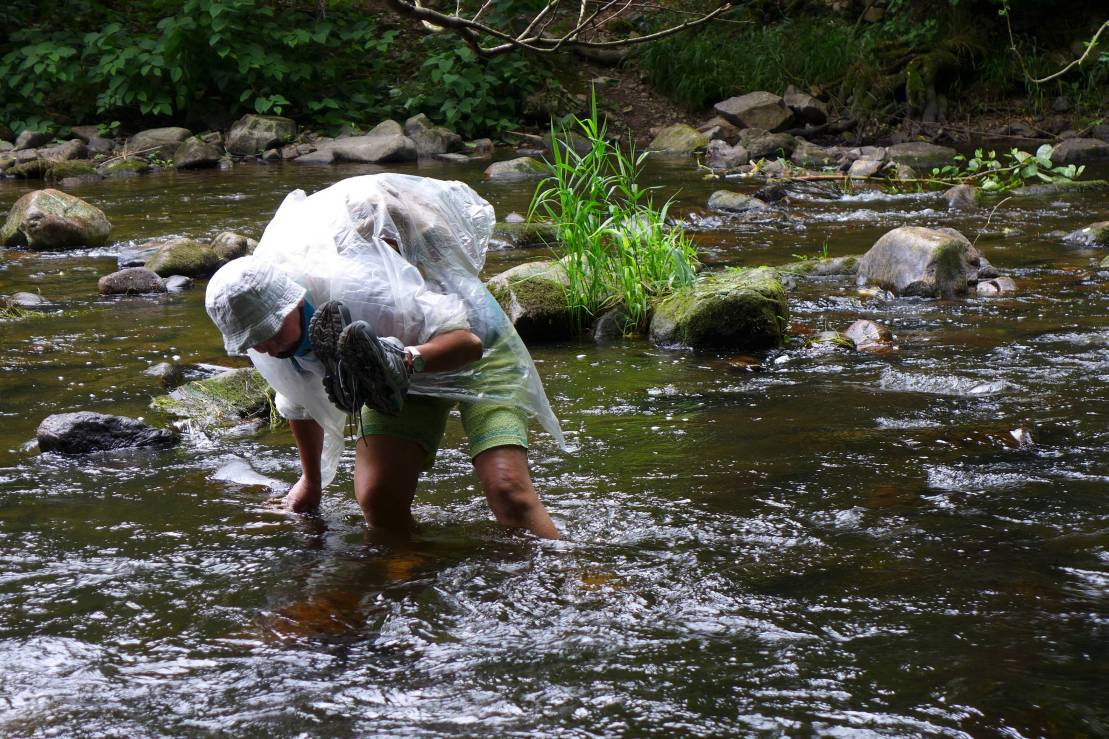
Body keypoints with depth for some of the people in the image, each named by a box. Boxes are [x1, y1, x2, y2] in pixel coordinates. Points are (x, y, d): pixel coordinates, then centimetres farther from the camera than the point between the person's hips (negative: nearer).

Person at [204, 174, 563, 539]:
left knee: (507, 491, -24)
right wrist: (311, 481, 23)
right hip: (406, 372, 6)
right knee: (377, 499, -15)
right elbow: (298, 404, 8)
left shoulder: (362, 290, -38)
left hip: (471, 350, -6)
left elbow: (467, 339, -38)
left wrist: (405, 361, -58)